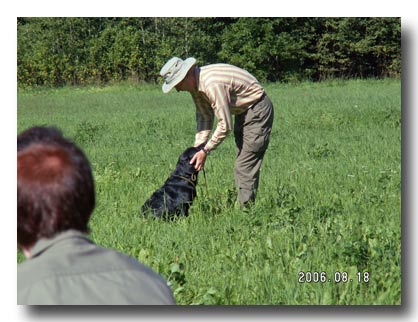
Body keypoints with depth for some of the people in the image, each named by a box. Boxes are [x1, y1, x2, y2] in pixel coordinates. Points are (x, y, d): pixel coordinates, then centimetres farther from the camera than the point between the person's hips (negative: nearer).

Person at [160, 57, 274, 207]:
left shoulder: (212, 84, -32)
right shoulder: (196, 83, -3)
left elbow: (225, 125, -29)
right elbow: (204, 116, 6)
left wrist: (205, 151, -21)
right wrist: (197, 148, -3)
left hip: (257, 110, -10)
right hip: (242, 111, 10)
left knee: (245, 167, -13)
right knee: (242, 163, 14)